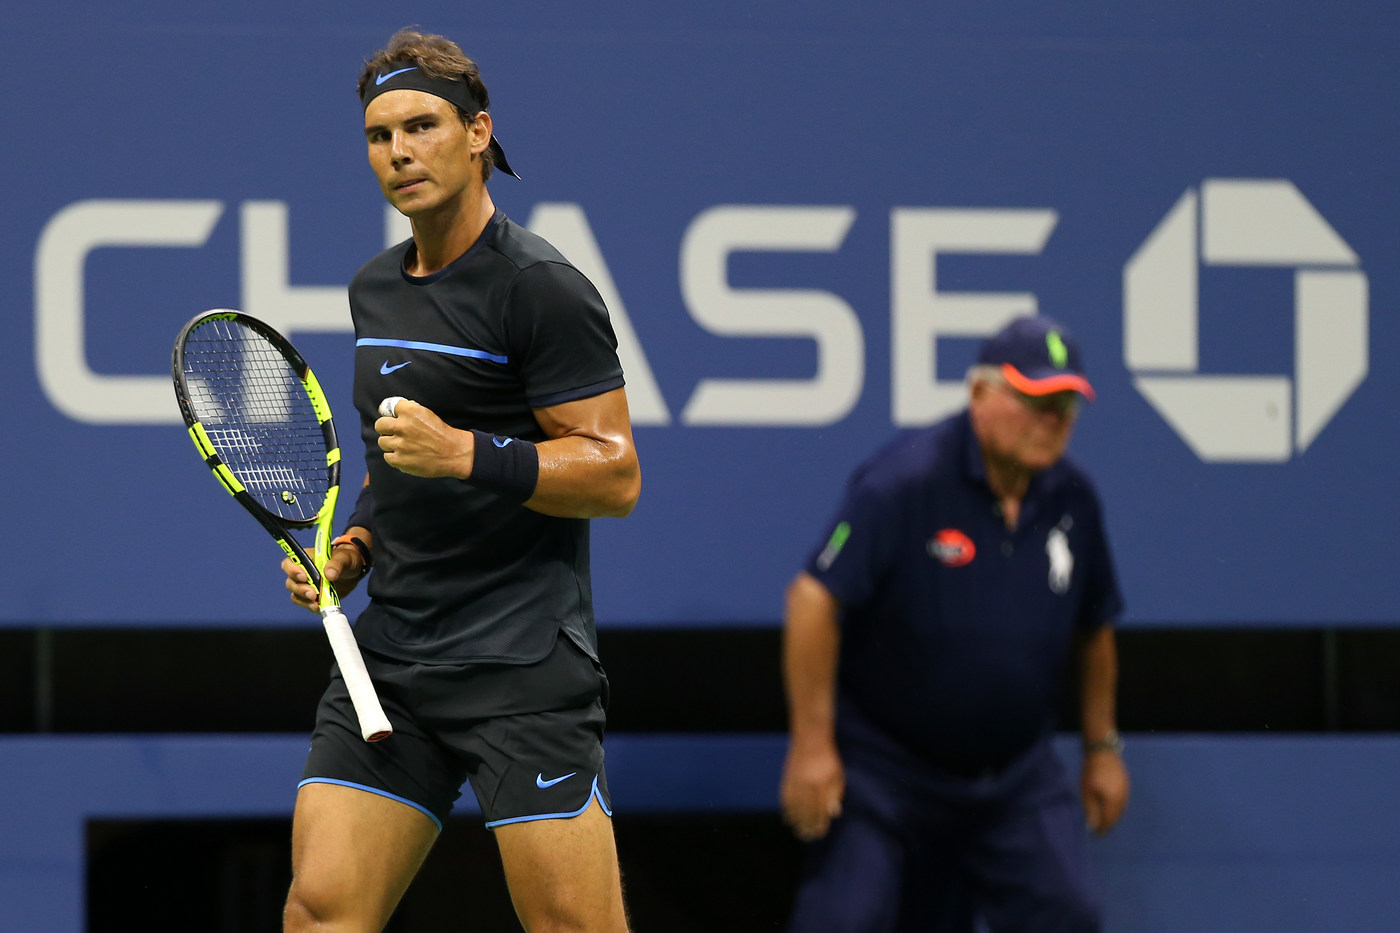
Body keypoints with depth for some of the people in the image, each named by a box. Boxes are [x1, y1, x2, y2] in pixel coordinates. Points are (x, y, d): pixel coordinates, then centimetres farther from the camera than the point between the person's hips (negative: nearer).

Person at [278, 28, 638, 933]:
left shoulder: (539, 287, -9)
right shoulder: (374, 290, 16)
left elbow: (615, 473, -13)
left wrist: (466, 454, -23)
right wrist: (358, 545, 12)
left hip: (523, 666, -7)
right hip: (389, 655, 7)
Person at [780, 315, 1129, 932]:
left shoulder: (1071, 500, 3)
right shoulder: (905, 481, -17)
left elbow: (1094, 627, 18)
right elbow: (813, 598, -20)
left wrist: (1101, 747, 17)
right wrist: (812, 746, -22)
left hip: (1014, 775, 5)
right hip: (881, 763, -5)